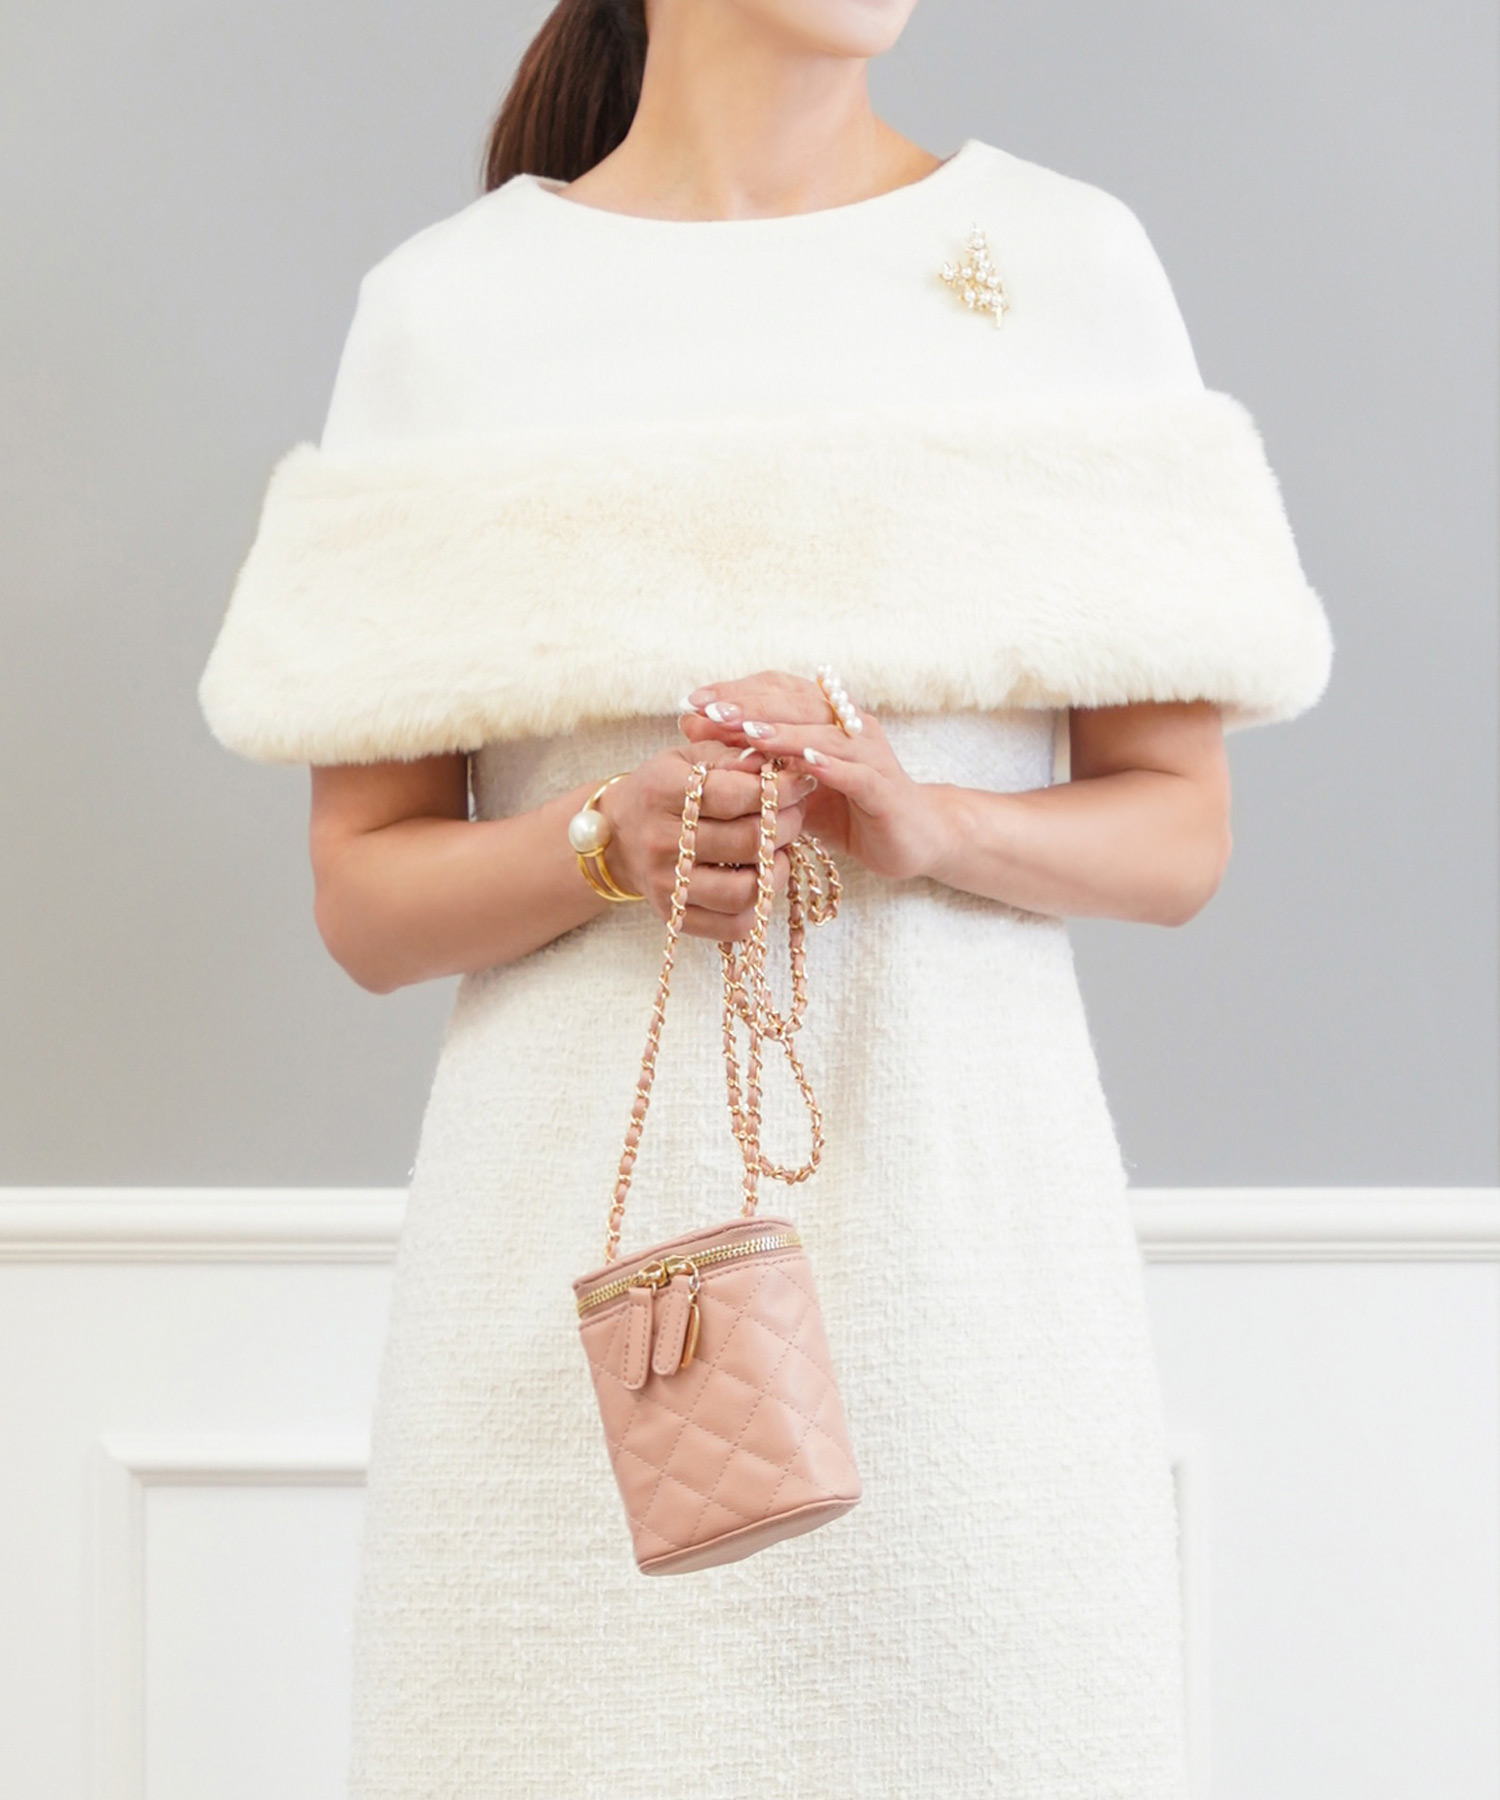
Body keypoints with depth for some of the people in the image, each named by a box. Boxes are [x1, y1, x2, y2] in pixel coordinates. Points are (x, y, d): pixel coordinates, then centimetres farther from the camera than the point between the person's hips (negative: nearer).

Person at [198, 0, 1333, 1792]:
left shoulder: (1071, 260, 5)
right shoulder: (443, 304, 4)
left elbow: (1178, 830, 5)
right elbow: (364, 899, 3)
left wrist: (928, 825, -14)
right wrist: (607, 838, -16)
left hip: (964, 1220, 1)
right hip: (580, 1234, 0)